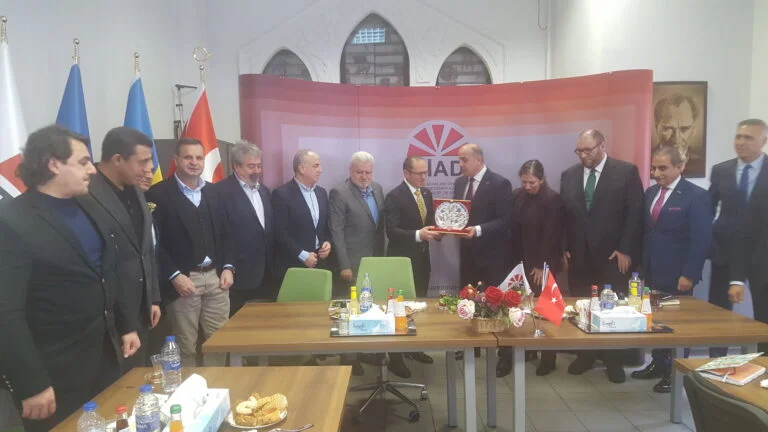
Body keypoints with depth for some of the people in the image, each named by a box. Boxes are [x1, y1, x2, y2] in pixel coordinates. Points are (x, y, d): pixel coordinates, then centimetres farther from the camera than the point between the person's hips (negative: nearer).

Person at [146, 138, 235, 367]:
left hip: (216, 277, 5)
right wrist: (174, 276, -16)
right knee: (186, 346, 5)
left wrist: (228, 267, 2)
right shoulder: (159, 194, -5)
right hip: (183, 279, -5)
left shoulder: (213, 192, 12)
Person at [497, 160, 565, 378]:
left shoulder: (552, 199, -10)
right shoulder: (516, 196, 4)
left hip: (542, 264, -4)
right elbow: (512, 228, 6)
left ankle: (548, 357, 17)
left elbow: (551, 235, -12)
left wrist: (541, 265, -12)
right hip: (521, 261, 4)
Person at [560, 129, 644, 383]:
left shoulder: (626, 172, -4)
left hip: (613, 255, -3)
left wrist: (626, 250, -11)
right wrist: (564, 248, 5)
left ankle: (614, 360, 19)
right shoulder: (569, 175, 8)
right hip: (578, 255, 4)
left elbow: (635, 213, -6)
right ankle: (585, 356, 22)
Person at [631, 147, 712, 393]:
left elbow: (701, 240, -14)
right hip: (652, 271, 6)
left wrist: (689, 274, -16)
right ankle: (658, 364, 26)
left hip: (677, 275, -6)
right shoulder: (650, 193, 9)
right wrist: (643, 265, 9)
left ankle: (675, 372, 19)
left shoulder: (696, 196, -11)